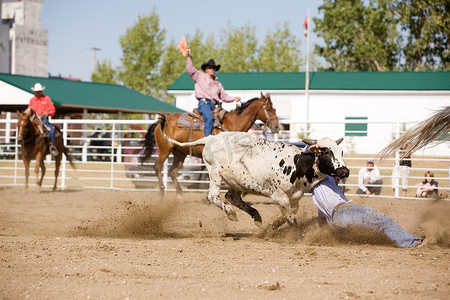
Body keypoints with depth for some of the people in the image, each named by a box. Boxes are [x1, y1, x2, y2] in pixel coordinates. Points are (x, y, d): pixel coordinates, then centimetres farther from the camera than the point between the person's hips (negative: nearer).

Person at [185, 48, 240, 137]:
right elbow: (190, 69, 4)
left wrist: (234, 99, 13)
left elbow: (223, 96, 28)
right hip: (204, 103, -6)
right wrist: (189, 57, -5)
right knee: (209, 117, -34)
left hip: (214, 105, 6)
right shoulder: (200, 76, 15)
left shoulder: (218, 84, 29)